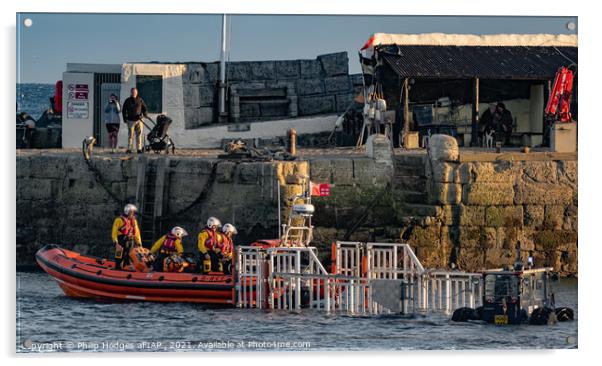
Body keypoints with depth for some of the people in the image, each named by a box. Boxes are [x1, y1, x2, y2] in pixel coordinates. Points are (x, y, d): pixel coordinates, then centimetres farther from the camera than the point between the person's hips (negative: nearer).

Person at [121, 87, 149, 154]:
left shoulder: (140, 100, 8)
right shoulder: (127, 101, 6)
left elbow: (144, 108, 16)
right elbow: (123, 110, 10)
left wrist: (144, 114, -2)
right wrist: (124, 118, 3)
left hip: (139, 120, 1)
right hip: (130, 120, -1)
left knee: (139, 135, -3)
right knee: (130, 135, -2)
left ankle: (139, 149, -1)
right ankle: (129, 149, 0)